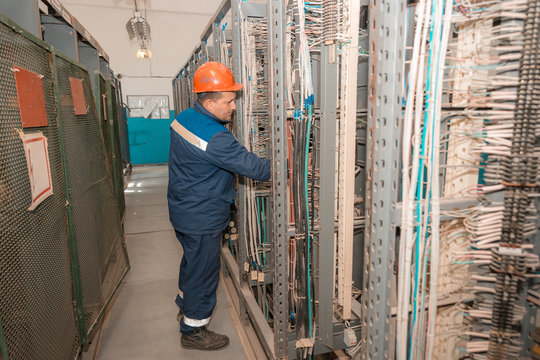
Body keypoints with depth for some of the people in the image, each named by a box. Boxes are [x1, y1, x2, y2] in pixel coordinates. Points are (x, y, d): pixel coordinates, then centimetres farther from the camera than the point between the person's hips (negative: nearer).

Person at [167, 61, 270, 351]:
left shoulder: (183, 118, 0)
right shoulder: (216, 139, -30)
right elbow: (254, 167, -27)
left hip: (183, 210, 10)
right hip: (201, 219, -10)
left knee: (192, 260, 28)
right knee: (203, 270, 9)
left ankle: (186, 307, 51)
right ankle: (193, 331, 29)